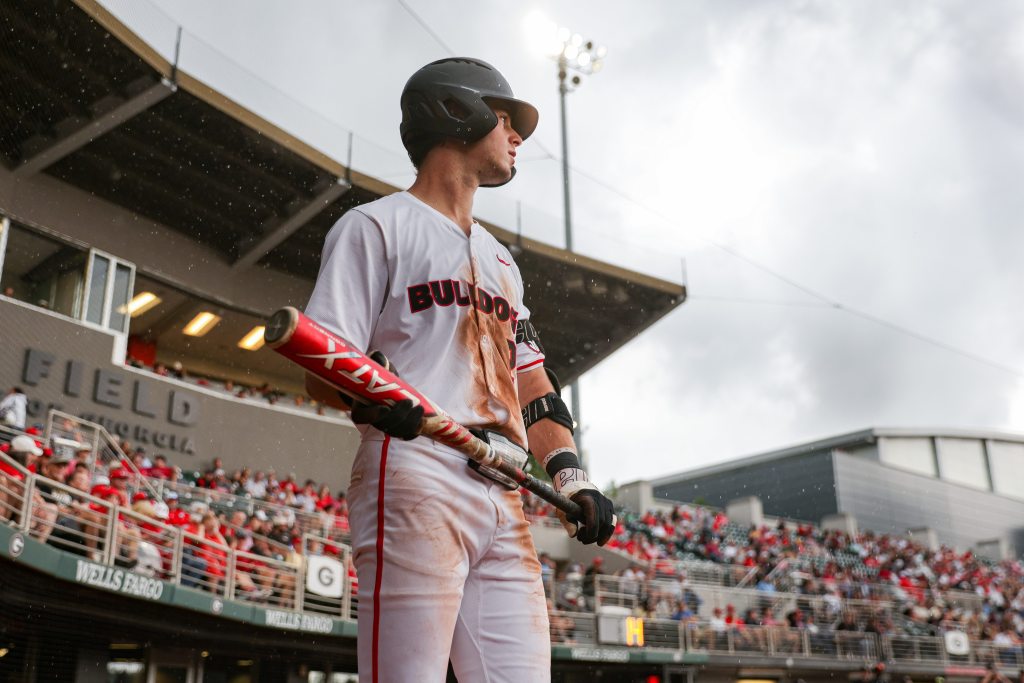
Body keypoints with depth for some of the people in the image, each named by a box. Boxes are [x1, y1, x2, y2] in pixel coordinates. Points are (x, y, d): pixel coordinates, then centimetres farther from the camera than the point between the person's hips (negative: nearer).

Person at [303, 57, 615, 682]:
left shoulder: (501, 260, 29)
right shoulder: (377, 225, 7)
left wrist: (572, 477, 8)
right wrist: (372, 401, -24)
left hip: (508, 499, 7)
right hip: (415, 479, -7)